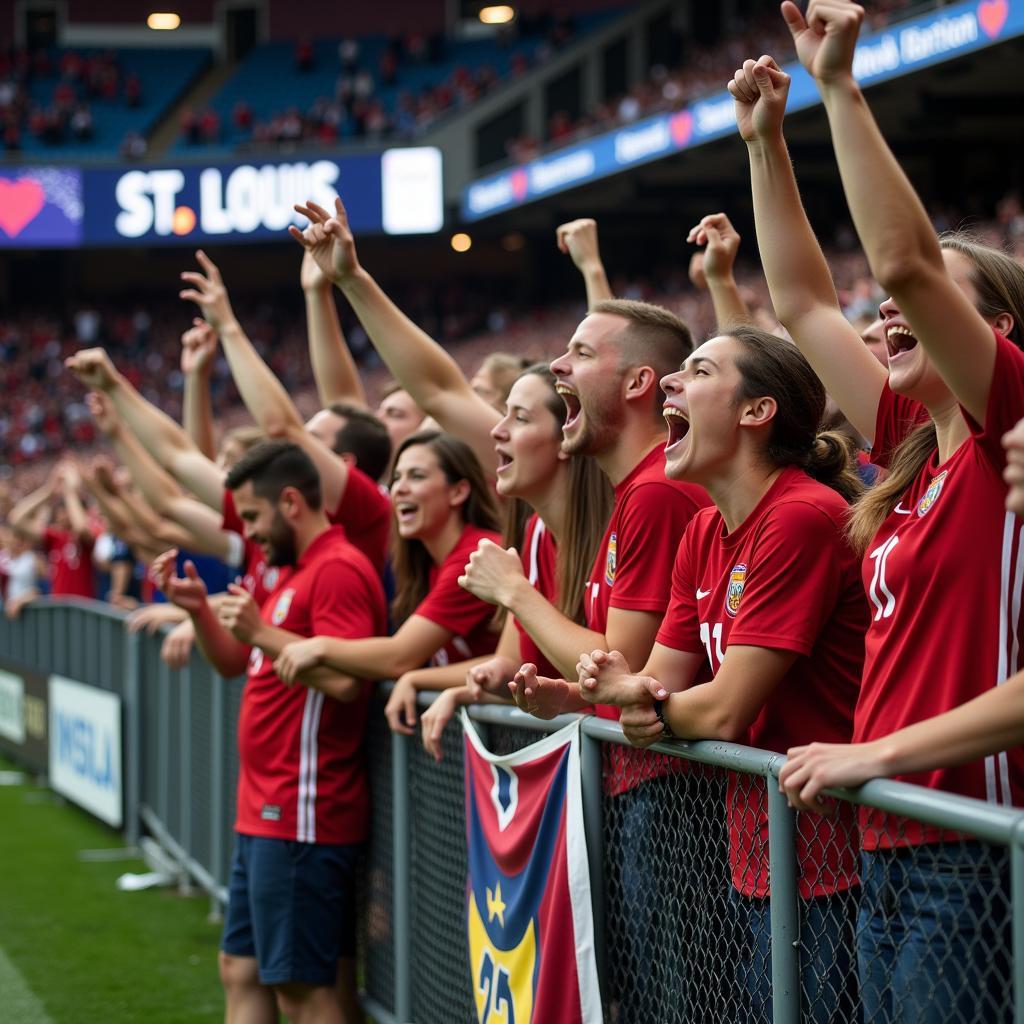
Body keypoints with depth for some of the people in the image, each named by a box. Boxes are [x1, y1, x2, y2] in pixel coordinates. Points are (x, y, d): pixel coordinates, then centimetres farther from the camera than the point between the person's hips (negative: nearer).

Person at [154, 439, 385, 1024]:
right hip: (264, 815, 11)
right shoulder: (295, 572, 18)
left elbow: (344, 678, -27)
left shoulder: (338, 570, -15)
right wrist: (200, 609, 9)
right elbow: (234, 663, 25)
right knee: (242, 970, 15)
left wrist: (261, 632, -18)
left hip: (302, 817, -11)